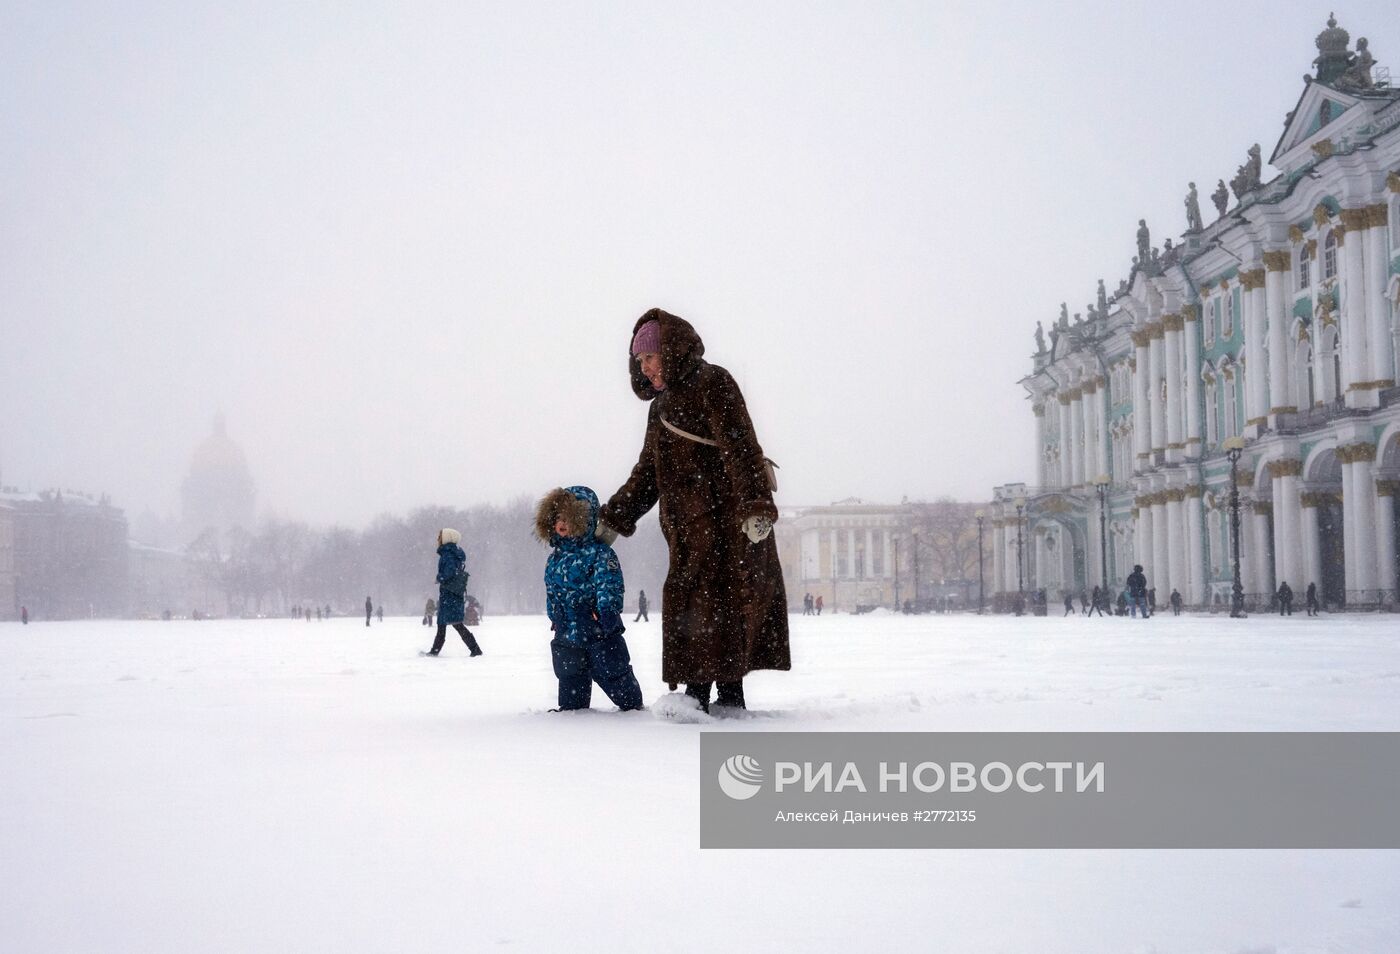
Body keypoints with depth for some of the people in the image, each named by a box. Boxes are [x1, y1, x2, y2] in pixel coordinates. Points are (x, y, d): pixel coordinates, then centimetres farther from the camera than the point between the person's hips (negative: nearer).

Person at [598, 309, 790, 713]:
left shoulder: (712, 384, -7)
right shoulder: (663, 405, 20)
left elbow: (740, 447, -20)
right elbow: (647, 473, 24)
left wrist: (755, 506, -31)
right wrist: (613, 518, 19)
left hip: (724, 516, -9)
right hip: (690, 525, 9)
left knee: (708, 600, -11)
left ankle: (699, 693, -10)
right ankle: (730, 698, 11)